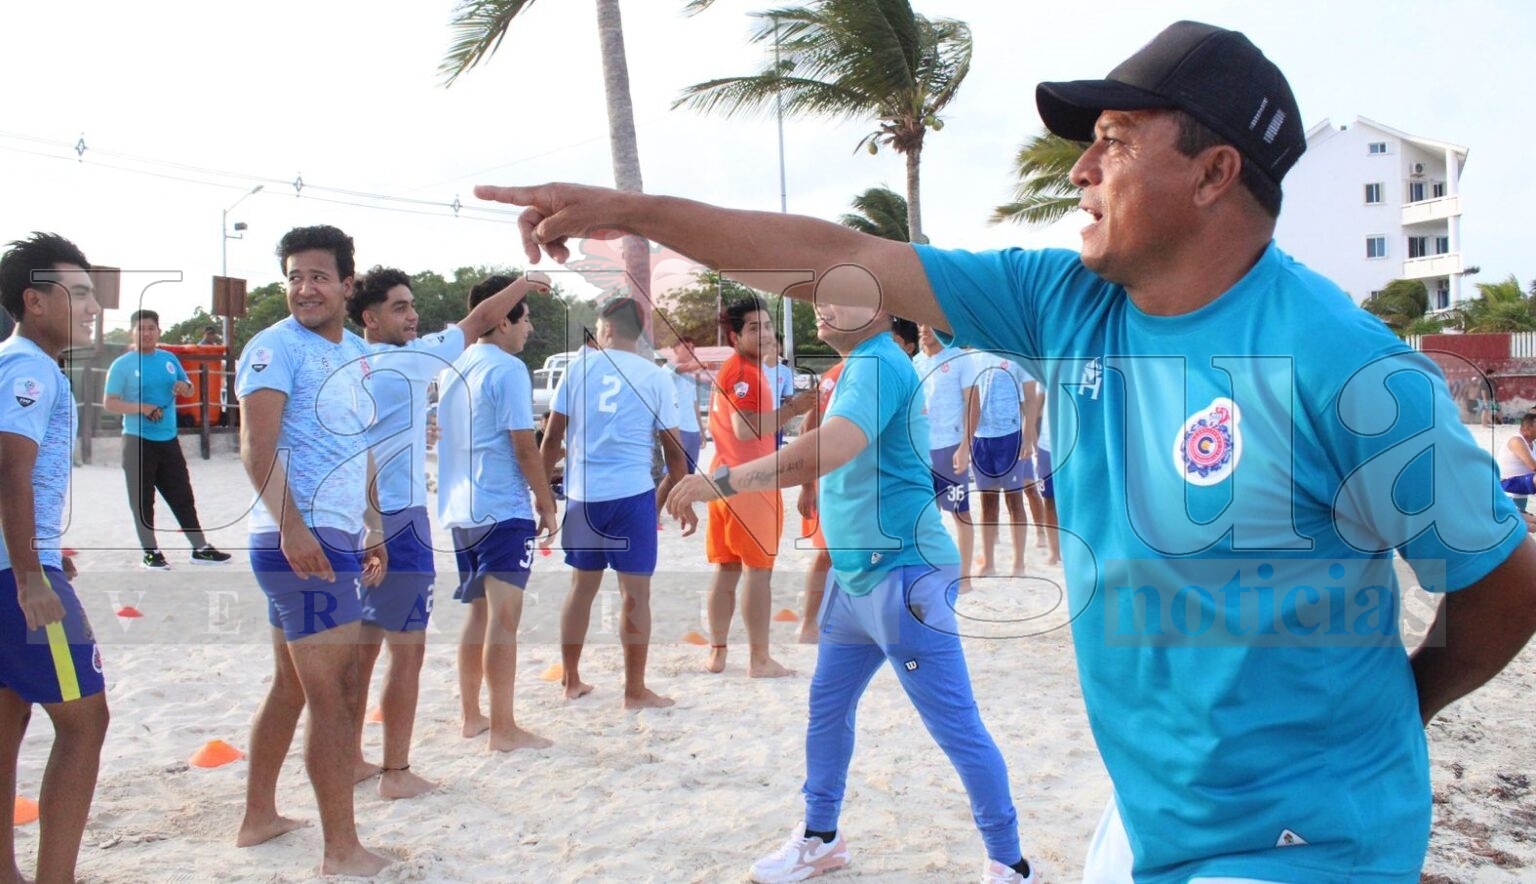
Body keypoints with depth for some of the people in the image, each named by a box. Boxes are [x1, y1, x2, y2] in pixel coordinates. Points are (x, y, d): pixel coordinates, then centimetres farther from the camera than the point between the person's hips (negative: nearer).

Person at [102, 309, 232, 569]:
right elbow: (109, 403, -9)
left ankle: (201, 548, 16)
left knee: (183, 497, 9)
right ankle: (151, 552, 12)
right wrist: (141, 408, -23)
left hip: (169, 440, 5)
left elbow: (188, 388, 21)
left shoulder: (170, 359, 9)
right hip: (138, 441, -5)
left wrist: (185, 387, -3)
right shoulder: (122, 364, -5)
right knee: (143, 500, 2)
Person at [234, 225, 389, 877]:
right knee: (336, 694, -7)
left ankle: (259, 818, 32)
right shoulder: (276, 348, -9)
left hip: (336, 540, 9)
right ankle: (343, 851, 2)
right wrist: (291, 525, -28)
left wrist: (373, 529, 20)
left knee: (293, 686, 18)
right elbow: (257, 445, -18)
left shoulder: (356, 353, 16)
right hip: (302, 541, -9)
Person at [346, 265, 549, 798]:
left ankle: (351, 758, 25)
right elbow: (478, 321, -3)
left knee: (362, 646, 16)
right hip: (399, 521, -8)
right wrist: (523, 284, 10)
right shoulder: (408, 361, -11)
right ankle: (397, 772, 6)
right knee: (407, 650, 1)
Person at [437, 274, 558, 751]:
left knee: (479, 612, 16)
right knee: (504, 618, -4)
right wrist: (547, 503, -6)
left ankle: (472, 716, 23)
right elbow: (524, 447, -15)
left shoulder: (455, 367, 12)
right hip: (504, 510, -8)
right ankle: (504, 729, 0)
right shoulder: (507, 370, -12)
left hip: (461, 508, 8)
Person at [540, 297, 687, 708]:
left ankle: (571, 680, 25)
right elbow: (675, 452, 1)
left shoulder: (578, 367, 4)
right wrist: (667, 496, 14)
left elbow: (553, 437, 3)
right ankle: (635, 690, 9)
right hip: (632, 494, -3)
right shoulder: (657, 378, 2)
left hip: (582, 495, 3)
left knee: (582, 585, 15)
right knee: (635, 592, 4)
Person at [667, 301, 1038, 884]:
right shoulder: (861, 366, 13)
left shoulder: (878, 364, -18)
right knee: (827, 707, 19)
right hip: (855, 573, 10)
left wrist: (722, 482, -36)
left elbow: (831, 448, -35)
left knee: (956, 727, -2)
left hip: (900, 574, -10)